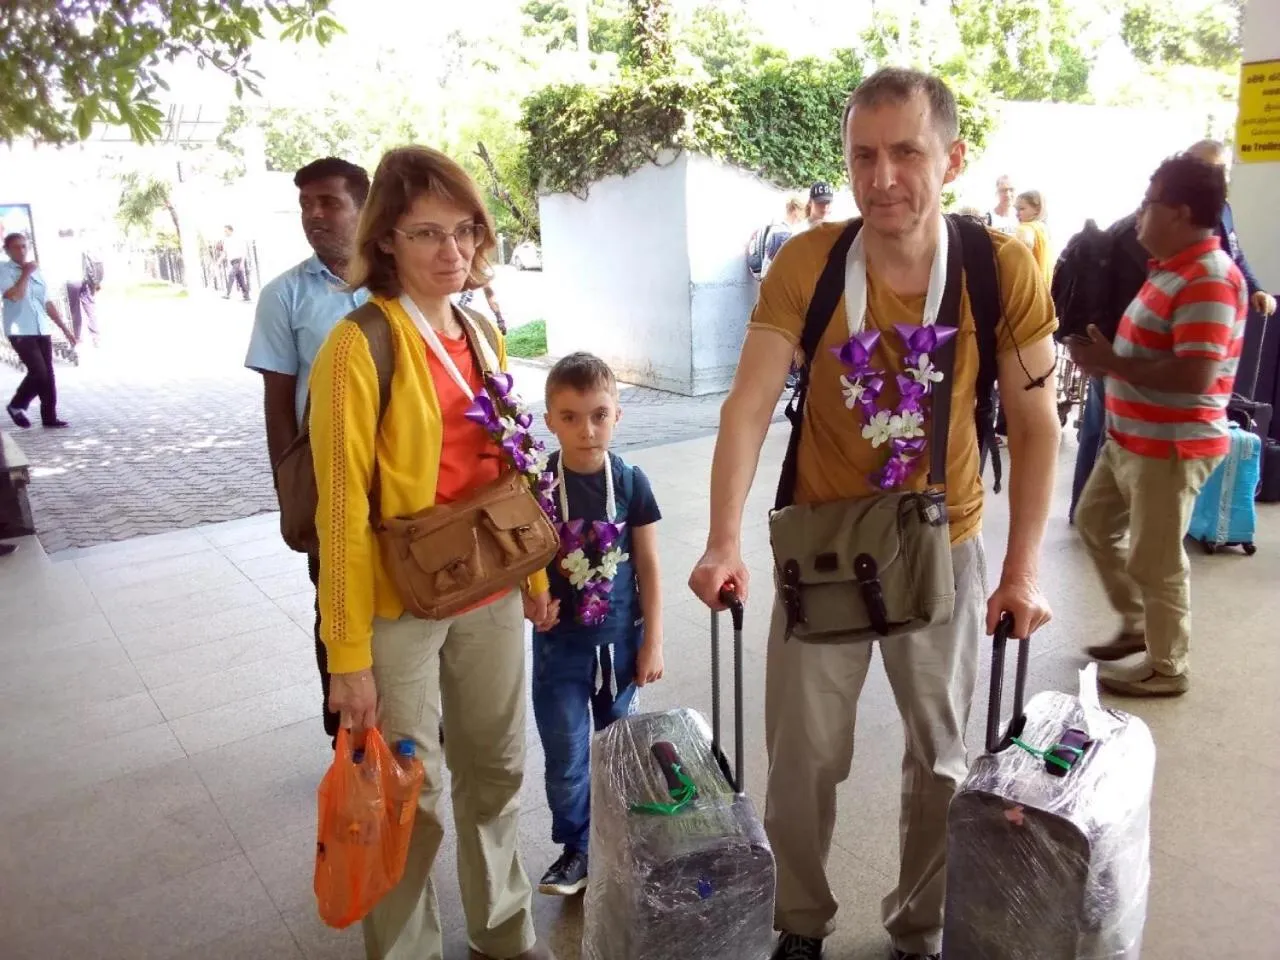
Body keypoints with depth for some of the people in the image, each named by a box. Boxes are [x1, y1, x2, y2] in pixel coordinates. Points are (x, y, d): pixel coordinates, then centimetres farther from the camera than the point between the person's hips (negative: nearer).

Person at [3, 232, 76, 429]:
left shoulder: (36, 271, 15)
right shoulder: (4, 270, -4)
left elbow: (48, 303, 17)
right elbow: (14, 295, -20)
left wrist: (64, 328, 14)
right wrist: (25, 273, -11)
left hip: (42, 330, 6)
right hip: (20, 331, -6)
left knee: (48, 374, 3)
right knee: (38, 371, -15)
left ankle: (49, 416, 11)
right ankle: (16, 406, 8)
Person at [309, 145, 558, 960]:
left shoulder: (483, 334, 6)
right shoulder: (360, 348, -14)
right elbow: (343, 509, -14)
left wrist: (536, 573, 15)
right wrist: (349, 655, -12)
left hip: (491, 593, 6)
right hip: (402, 605, -6)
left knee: (498, 770, 20)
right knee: (409, 799, 8)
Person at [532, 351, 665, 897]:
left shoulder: (630, 482, -8)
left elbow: (648, 566, -3)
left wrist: (652, 642, -3)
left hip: (619, 637, 1)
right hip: (560, 641, -1)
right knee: (566, 755, 6)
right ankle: (577, 849, 28)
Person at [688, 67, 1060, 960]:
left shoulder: (1005, 270, -13)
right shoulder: (805, 262, -14)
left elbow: (1036, 426, -5)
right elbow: (750, 407, -18)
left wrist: (1022, 569, -7)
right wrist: (725, 542, -30)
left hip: (944, 545, 1)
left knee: (943, 758, 15)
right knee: (804, 757, 9)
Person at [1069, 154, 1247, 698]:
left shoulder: (1208, 280, -21)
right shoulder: (1173, 268, 11)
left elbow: (1196, 376, -29)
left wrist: (1111, 364, -21)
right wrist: (1105, 353, 1)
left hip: (1170, 447, -10)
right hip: (1130, 438, 10)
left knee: (1155, 563, 2)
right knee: (1094, 522, 22)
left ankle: (1166, 670, 21)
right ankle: (1137, 624, 37)